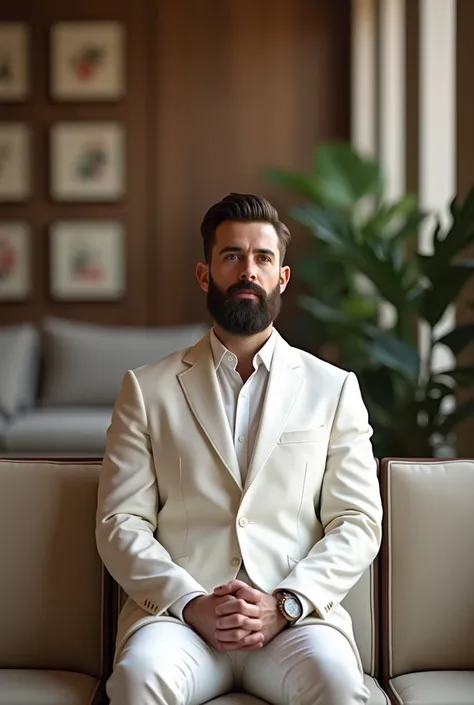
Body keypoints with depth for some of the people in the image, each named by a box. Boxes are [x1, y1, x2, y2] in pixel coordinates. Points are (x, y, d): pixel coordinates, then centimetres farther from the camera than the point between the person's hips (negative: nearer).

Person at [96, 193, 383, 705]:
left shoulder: (333, 388, 13)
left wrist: (284, 604, -9)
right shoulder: (147, 389, 12)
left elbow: (357, 523, 6)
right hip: (179, 611, 0)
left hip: (295, 616, 0)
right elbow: (121, 523, 5)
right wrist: (191, 604, -11)